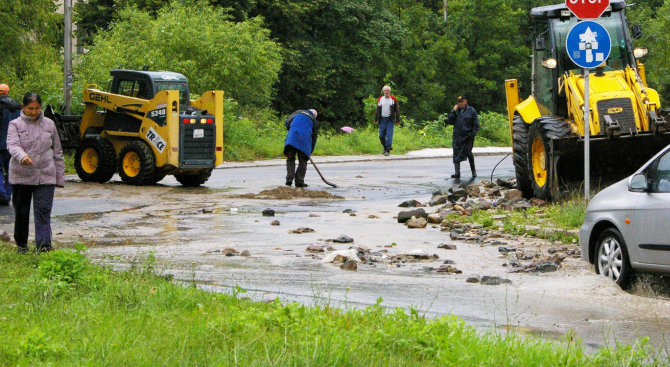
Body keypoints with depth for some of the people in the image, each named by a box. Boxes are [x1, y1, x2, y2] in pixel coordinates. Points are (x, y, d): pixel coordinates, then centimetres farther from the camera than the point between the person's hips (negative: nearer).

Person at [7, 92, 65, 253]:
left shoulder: (49, 125, 10)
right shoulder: (15, 125, 3)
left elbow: (57, 152, 15)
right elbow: (12, 144, -15)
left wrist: (60, 176, 12)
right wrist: (22, 156, -37)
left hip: (45, 176, 1)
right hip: (21, 176, 0)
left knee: (43, 210, -10)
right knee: (21, 211, 8)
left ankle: (44, 244, -14)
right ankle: (21, 244, 24)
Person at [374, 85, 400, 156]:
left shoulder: (393, 99, 3)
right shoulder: (380, 99, 10)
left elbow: (397, 110, 6)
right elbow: (377, 110, 13)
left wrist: (397, 120, 2)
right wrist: (376, 119, 7)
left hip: (390, 120, -3)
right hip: (382, 119, 3)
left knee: (389, 135, -11)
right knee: (381, 136, 3)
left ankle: (387, 150, -10)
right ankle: (385, 147, 22)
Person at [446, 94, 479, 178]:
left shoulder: (471, 111, 2)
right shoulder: (456, 111, 10)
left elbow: (476, 125, 3)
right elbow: (449, 122, 6)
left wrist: (471, 134, -9)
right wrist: (453, 111, -2)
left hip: (467, 137, -3)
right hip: (457, 137, 3)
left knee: (468, 153, -3)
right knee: (456, 154, -2)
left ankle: (473, 170, 16)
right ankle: (457, 172, 2)